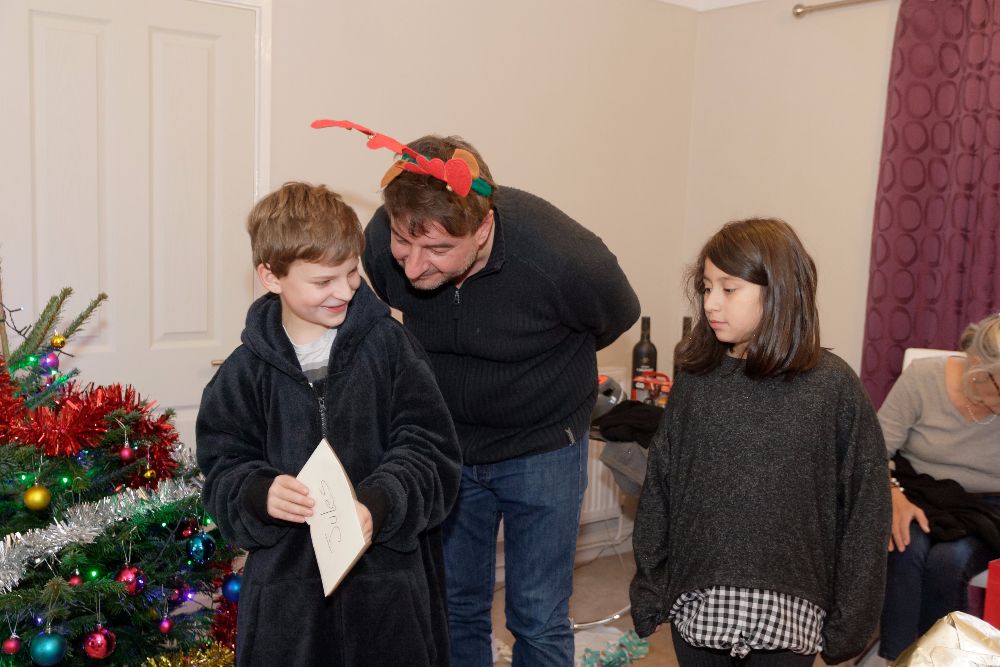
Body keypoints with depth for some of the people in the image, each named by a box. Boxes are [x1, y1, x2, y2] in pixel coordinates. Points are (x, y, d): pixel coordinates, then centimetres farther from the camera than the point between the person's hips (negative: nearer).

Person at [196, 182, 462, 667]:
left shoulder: (387, 344, -5)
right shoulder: (246, 371, -1)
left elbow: (430, 447, -8)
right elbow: (223, 468, 2)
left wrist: (378, 505, -23)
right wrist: (259, 495, -20)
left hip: (388, 579, -1)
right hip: (288, 586, 1)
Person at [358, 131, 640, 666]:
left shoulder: (564, 257, -32)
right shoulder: (381, 240, -22)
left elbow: (616, 318, -7)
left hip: (540, 447, -3)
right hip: (443, 444, 3)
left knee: (538, 622, 5)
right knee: (453, 608, 15)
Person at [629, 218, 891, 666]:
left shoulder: (833, 386, -7)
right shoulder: (694, 379, 0)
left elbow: (864, 508, -4)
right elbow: (658, 488, 3)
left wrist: (850, 618, -3)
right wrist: (649, 588, 3)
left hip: (787, 613, -2)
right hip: (697, 607, 2)